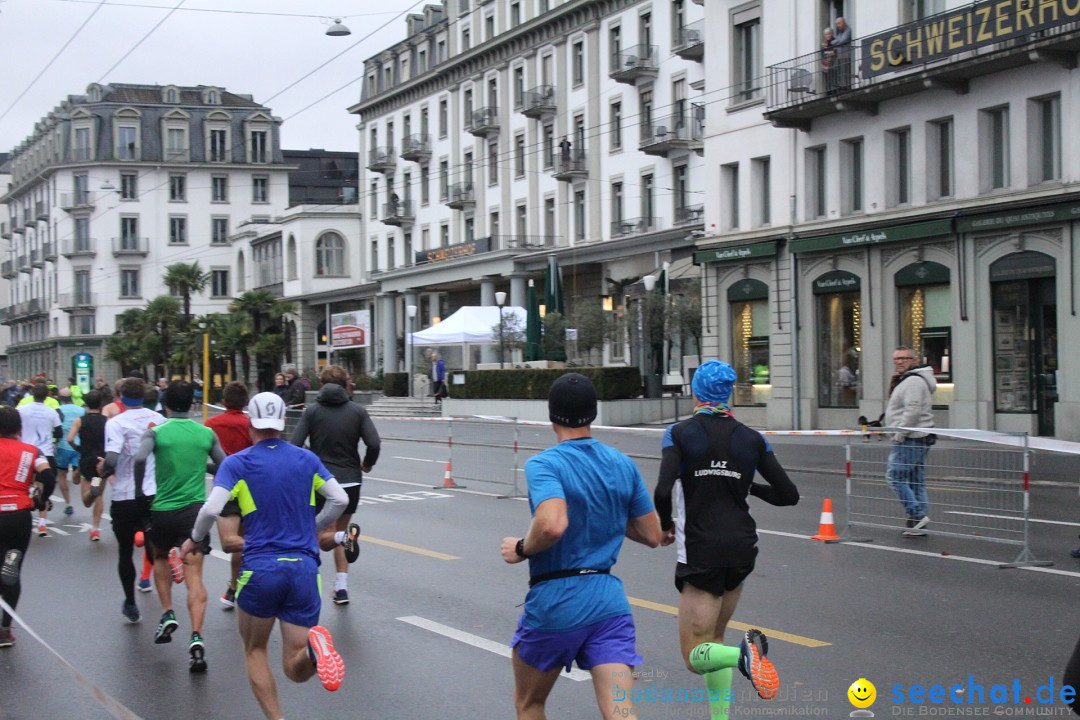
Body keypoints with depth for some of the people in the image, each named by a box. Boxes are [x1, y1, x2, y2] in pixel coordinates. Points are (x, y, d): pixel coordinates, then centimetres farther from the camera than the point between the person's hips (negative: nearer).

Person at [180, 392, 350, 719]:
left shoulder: (237, 463, -1)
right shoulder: (306, 459, 9)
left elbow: (211, 509, -13)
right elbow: (340, 499, 6)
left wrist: (194, 540, 6)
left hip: (260, 569, -2)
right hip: (304, 569, 2)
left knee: (254, 650, 22)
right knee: (296, 670, 5)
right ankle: (314, 647, -31)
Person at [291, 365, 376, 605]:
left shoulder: (312, 411, -2)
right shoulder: (358, 411, -1)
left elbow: (294, 445, -11)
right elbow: (374, 444, -10)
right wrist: (367, 464, 9)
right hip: (350, 480, 2)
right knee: (340, 528, 17)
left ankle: (343, 536, -20)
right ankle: (341, 588, 13)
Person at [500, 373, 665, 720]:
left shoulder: (544, 464, -11)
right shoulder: (624, 465, 7)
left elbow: (552, 525, -30)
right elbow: (653, 536, 13)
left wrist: (521, 549, -10)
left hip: (555, 603, -4)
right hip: (611, 600, 4)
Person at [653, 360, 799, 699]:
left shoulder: (680, 433, -5)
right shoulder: (752, 438, 4)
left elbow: (663, 491, -18)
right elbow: (788, 494, 3)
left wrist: (666, 524, 1)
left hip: (699, 551, -4)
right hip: (743, 547, 5)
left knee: (696, 656, -1)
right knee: (715, 639, 21)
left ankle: (744, 654, -29)